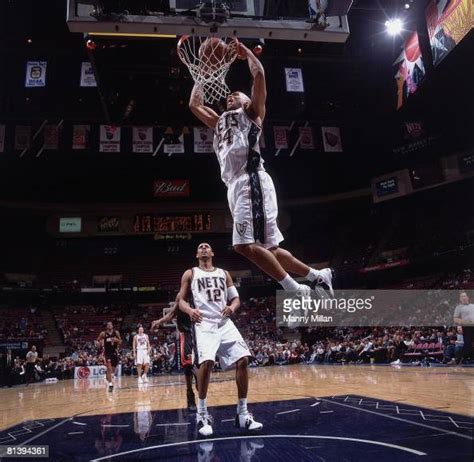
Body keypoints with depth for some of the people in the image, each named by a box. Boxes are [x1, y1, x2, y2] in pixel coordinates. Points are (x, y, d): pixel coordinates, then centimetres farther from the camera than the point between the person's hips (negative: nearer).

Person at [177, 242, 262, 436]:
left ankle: (242, 414, 3)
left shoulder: (224, 273, 20)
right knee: (206, 362, -26)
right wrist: (189, 310, -15)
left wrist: (232, 307, -8)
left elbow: (236, 298, 17)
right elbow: (181, 300, 7)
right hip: (203, 323, -3)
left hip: (224, 323, 4)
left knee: (243, 359, -9)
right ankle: (202, 414, -8)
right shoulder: (190, 274, 13)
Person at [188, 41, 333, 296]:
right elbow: (194, 105, 40)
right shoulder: (219, 122, 34)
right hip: (236, 185, 8)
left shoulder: (250, 113, 16)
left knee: (245, 244, -20)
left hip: (251, 181, -8)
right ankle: (318, 276, 14)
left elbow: (259, 75, 6)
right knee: (267, 247, 4)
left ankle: (296, 290, -13)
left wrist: (246, 52, 21)